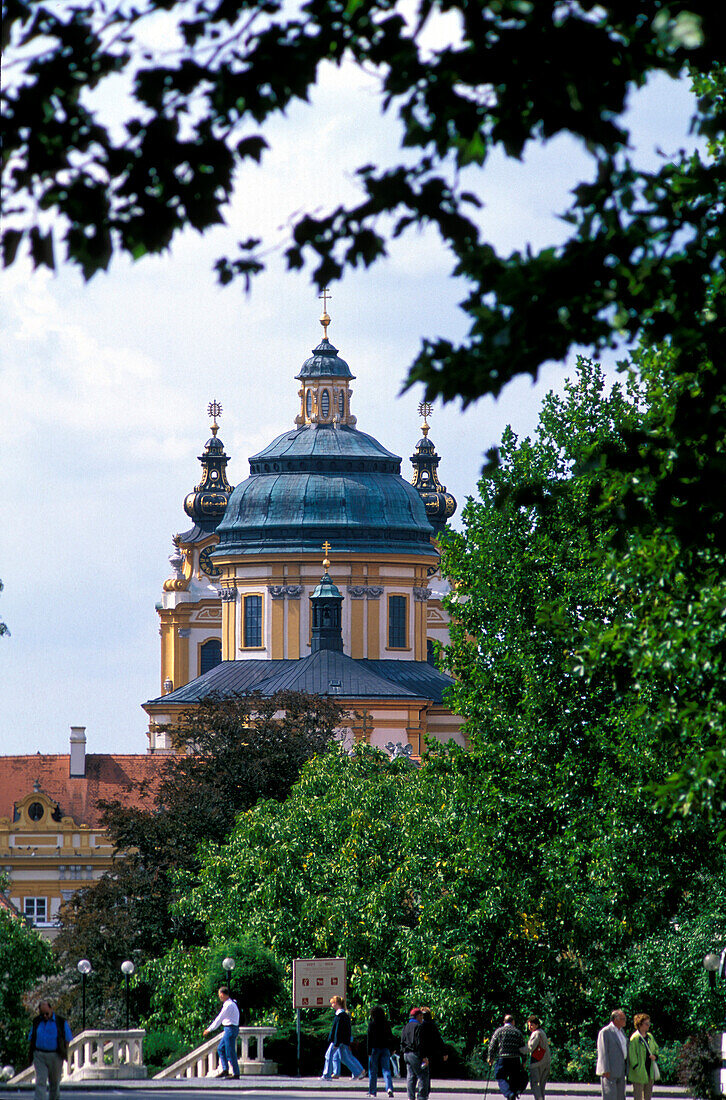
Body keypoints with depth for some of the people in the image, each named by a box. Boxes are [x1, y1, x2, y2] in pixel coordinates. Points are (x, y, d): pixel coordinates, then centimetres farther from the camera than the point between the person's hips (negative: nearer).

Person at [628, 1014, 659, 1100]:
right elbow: (632, 1055, -13)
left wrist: (655, 1056, -2)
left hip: (650, 1070, 7)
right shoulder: (634, 1038, -12)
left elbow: (656, 1049, 21)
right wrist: (637, 1069, -17)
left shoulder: (650, 1036, 10)